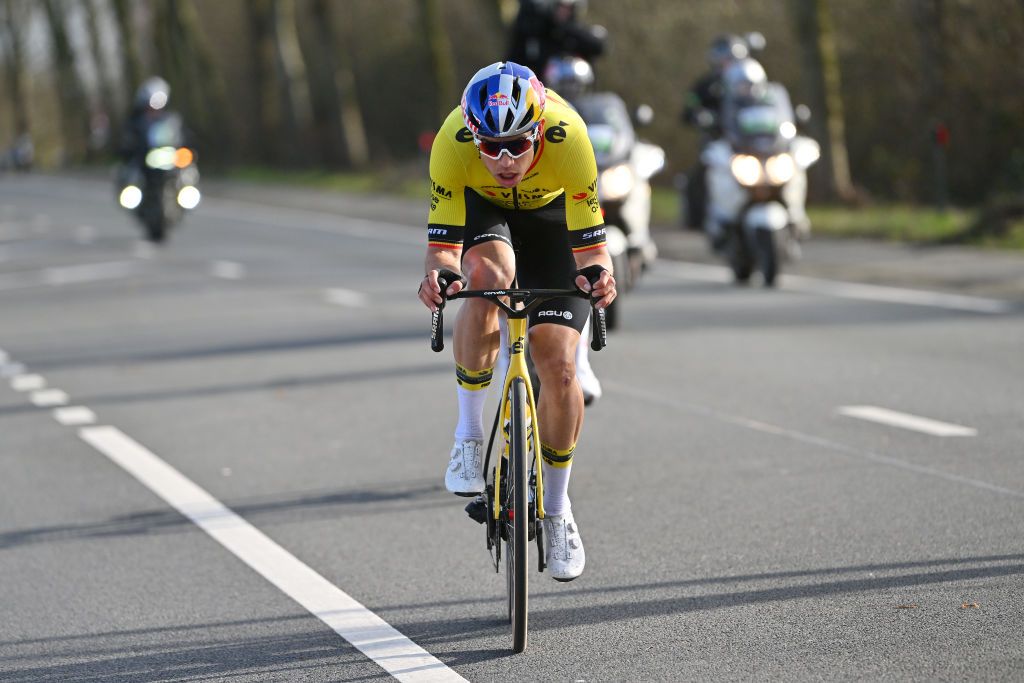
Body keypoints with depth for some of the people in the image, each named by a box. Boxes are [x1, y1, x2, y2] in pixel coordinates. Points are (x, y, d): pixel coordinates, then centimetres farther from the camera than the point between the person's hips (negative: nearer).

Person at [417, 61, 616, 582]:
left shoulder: (567, 136, -39)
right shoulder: (453, 142, -37)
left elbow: (589, 244, -33)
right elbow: (442, 245, -33)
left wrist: (597, 273, -55)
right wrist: (438, 275, -55)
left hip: (552, 210, 0)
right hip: (479, 207, 0)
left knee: (558, 367, -10)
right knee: (489, 275, -36)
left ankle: (557, 508, 13)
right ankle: (469, 432, -17)